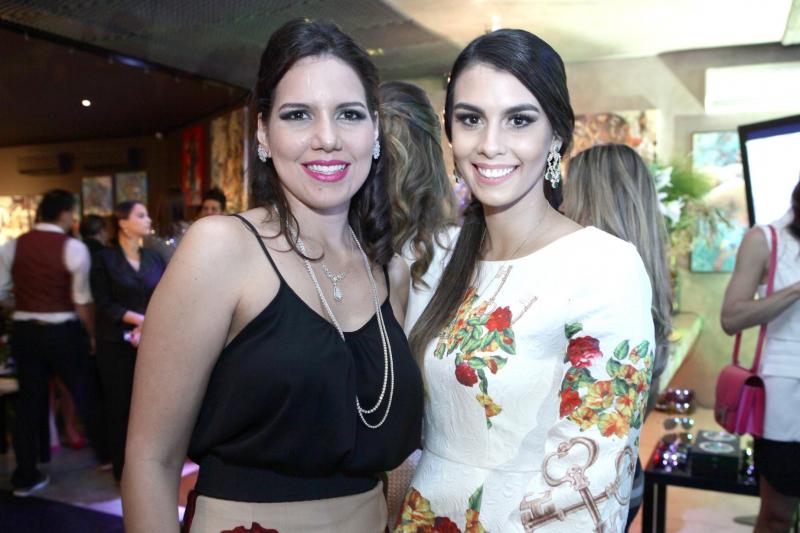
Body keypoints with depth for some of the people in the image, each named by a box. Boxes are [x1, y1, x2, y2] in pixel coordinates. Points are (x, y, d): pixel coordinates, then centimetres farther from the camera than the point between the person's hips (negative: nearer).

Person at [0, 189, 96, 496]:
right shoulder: (73, 248, -12)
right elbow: (82, 300, -11)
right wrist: (92, 335, -1)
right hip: (63, 332, -4)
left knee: (29, 400, 13)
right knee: (84, 394, 12)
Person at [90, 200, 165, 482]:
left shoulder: (154, 259, 10)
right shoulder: (104, 259, 0)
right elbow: (104, 304, -5)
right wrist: (139, 319, -15)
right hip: (116, 345, -2)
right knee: (120, 406, 4)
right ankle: (124, 470, 17)